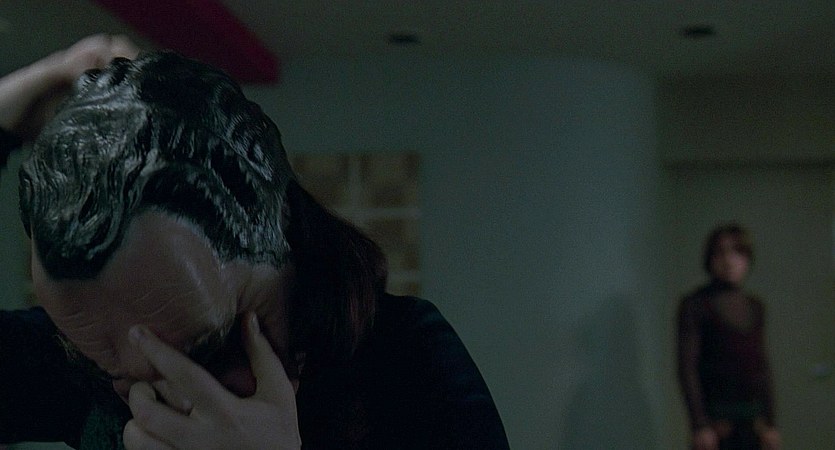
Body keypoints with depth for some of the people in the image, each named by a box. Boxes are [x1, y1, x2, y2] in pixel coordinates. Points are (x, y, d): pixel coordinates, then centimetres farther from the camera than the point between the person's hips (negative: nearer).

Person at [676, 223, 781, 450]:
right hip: (715, 415, -5)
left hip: (751, 417, 6)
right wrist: (699, 425, -16)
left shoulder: (755, 308, 12)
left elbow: (763, 367, 15)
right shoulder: (695, 305, -5)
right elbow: (687, 368, -10)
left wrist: (770, 422, 10)